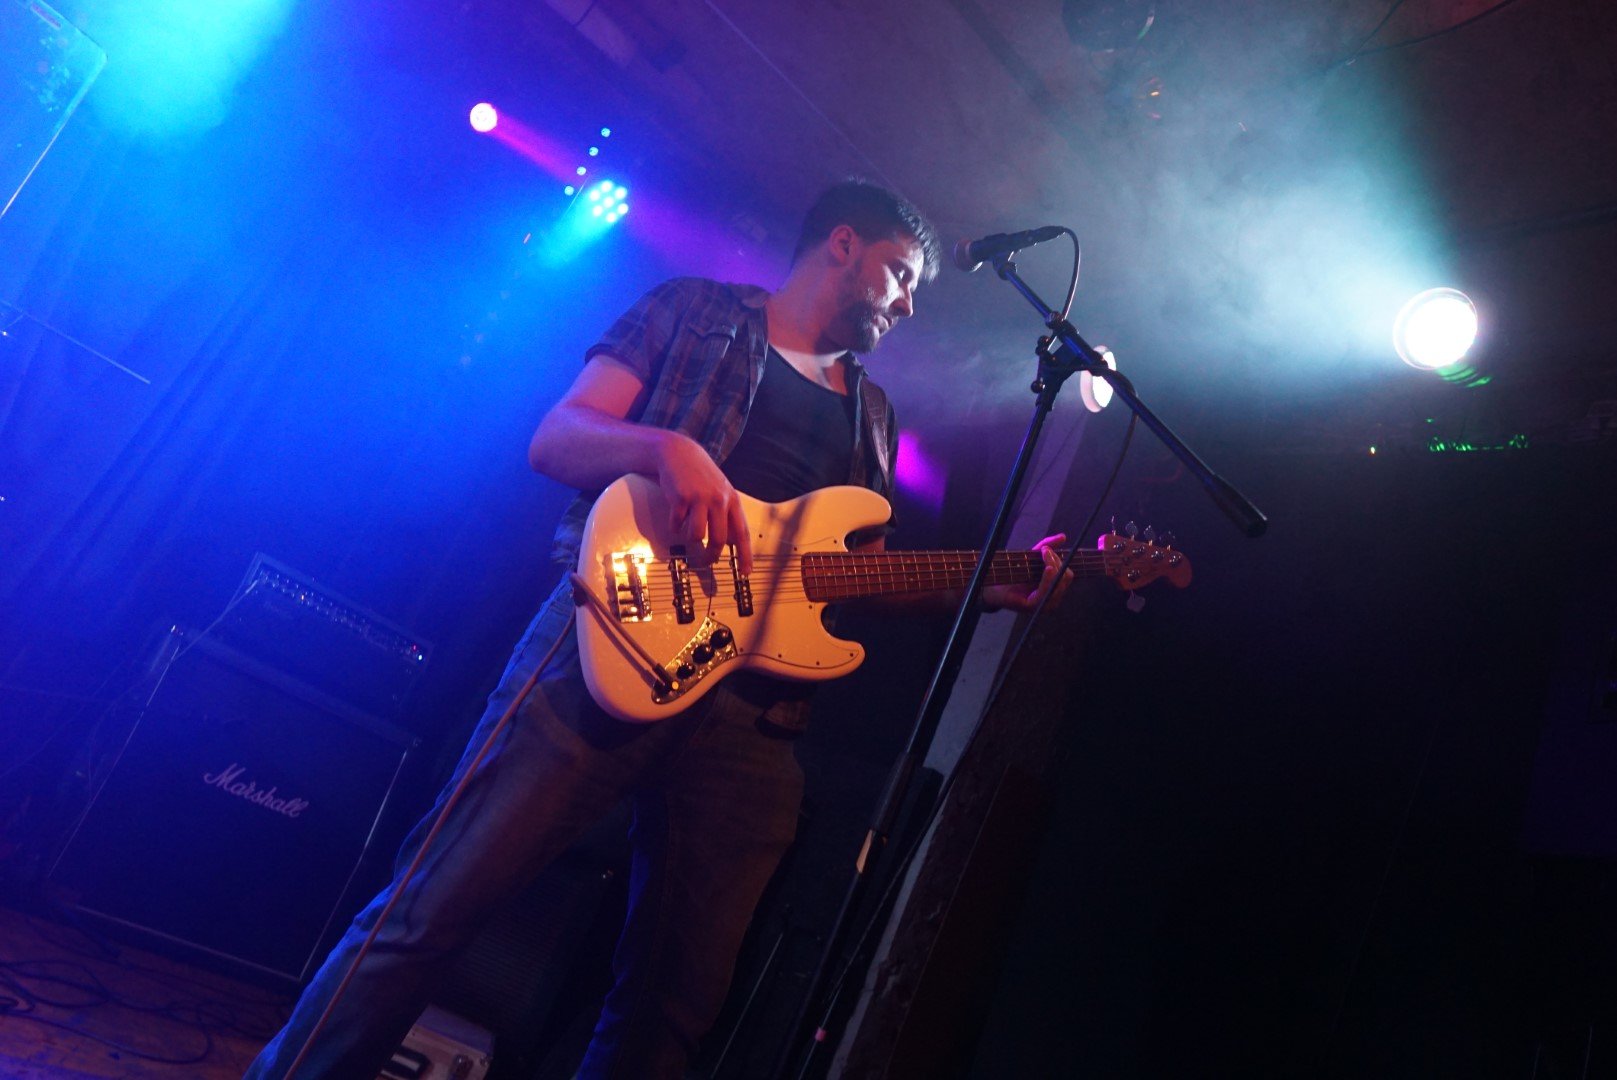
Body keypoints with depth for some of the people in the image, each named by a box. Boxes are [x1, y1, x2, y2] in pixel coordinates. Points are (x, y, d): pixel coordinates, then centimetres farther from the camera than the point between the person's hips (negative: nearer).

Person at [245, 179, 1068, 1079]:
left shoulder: (872, 416, 26)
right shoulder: (696, 311, 12)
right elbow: (554, 439, 2)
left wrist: (989, 588, 8)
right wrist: (669, 449, -17)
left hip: (756, 709, 5)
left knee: (677, 1003, 6)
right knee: (437, 910, -5)